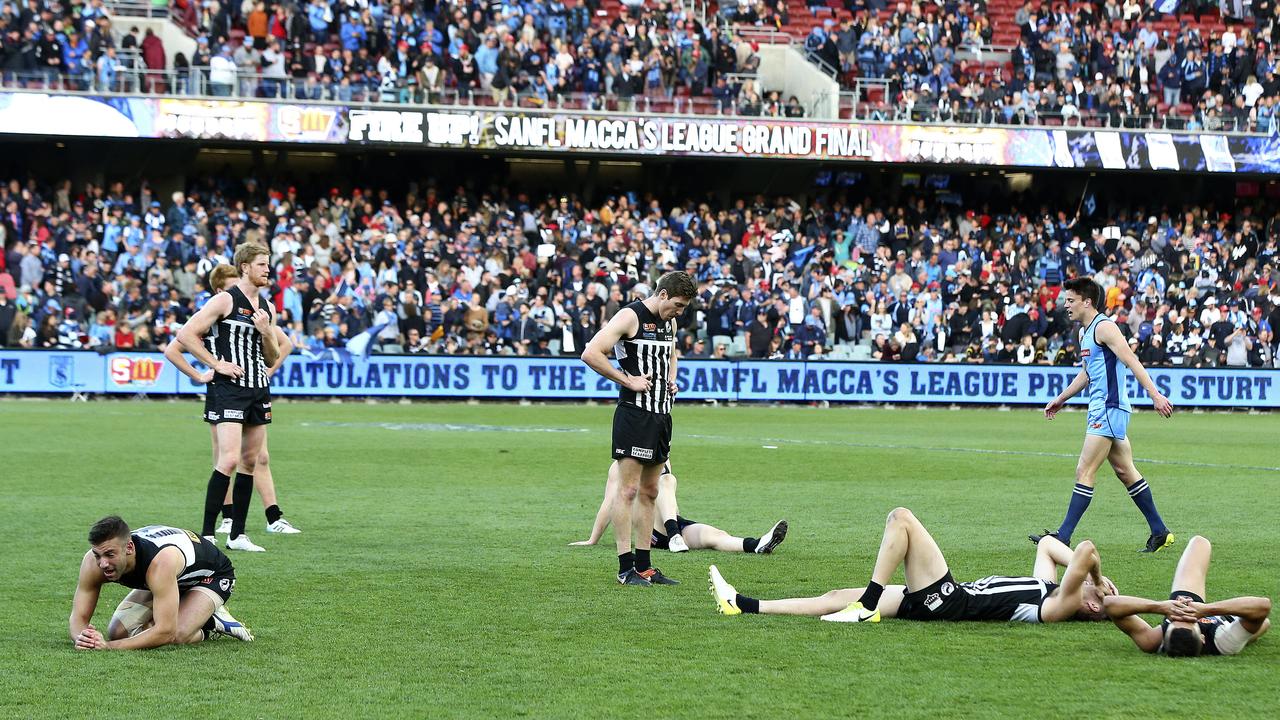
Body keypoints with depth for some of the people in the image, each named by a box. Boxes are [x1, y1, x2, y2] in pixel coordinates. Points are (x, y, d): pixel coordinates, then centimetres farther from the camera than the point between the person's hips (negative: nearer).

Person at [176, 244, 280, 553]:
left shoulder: (267, 307, 15)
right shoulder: (226, 300, -7)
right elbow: (186, 334, -9)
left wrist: (266, 333, 0)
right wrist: (217, 364, -12)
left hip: (259, 389, 8)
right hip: (229, 390, -8)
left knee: (250, 462, 8)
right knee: (229, 460, -16)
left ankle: (237, 535, 13)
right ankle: (206, 535, -12)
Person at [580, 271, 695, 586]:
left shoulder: (669, 322, 15)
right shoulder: (630, 317, -11)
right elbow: (591, 354, -20)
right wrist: (628, 380, -17)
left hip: (661, 415, 9)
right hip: (634, 414, -9)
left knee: (649, 492, 11)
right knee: (628, 490, -7)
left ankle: (643, 565, 15)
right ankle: (625, 568, -6)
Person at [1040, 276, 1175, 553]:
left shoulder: (1104, 327, -13)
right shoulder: (1084, 332, 17)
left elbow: (1131, 361, -20)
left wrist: (1155, 395, -26)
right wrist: (1060, 400, 34)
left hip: (1109, 409, -10)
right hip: (1100, 409, 10)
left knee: (1085, 472, -10)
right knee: (1125, 471, 12)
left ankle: (1063, 536, -10)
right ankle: (1160, 532, 16)